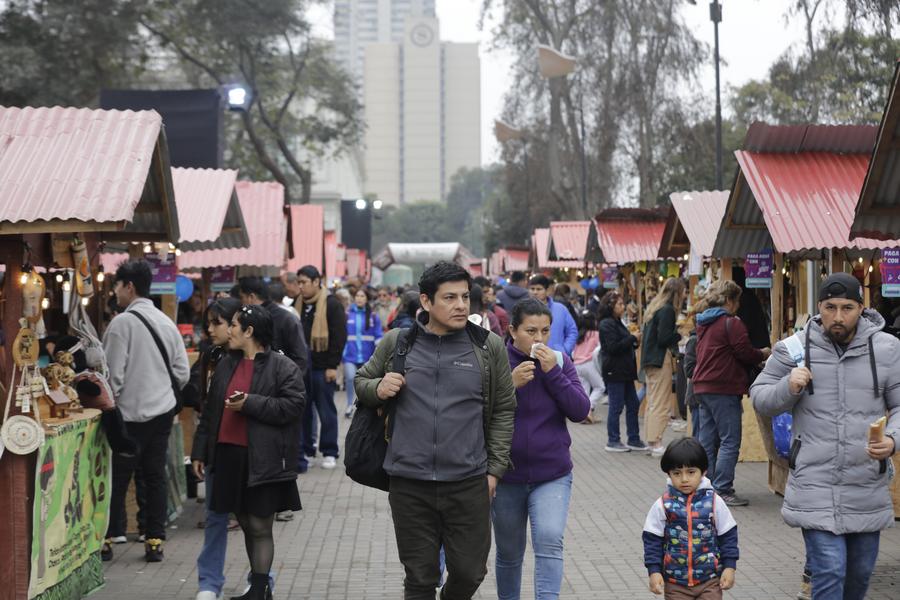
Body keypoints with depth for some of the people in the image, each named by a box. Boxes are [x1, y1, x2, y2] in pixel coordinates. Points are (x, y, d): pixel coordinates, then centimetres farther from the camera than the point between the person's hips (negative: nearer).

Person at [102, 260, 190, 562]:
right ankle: (155, 540, 11)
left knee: (118, 478, 2)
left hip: (131, 413, -6)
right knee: (155, 475, 10)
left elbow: (113, 374, -15)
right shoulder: (166, 322, 8)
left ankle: (107, 539, 8)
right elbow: (182, 371, 9)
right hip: (163, 410, 6)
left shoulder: (122, 322, -14)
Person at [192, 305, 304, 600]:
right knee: (246, 524, 12)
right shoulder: (226, 364, 13)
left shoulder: (282, 366, -6)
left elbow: (293, 405, -16)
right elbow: (211, 411, 16)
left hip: (263, 461, -6)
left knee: (260, 527, -2)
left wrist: (251, 404, -19)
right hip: (229, 454, 6)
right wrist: (200, 451, 14)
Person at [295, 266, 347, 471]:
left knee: (326, 410, 2)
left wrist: (332, 365, -14)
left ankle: (329, 452, 10)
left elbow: (339, 336, -10)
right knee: (303, 409, 8)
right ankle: (305, 450, 17)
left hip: (322, 367, -6)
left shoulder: (332, 305, -6)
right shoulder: (299, 304, 12)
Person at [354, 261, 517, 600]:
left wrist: (495, 469, 1)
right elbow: (361, 382, 16)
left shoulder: (488, 347, 0)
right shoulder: (396, 343, 2)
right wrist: (377, 388, -7)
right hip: (409, 485, 0)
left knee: (469, 571, 7)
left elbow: (504, 410, 5)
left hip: (469, 484, 0)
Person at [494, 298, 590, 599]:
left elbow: (580, 411, -7)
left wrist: (553, 372, -17)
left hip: (552, 475, 0)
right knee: (509, 553, 13)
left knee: (549, 541, -20)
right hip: (507, 476, 0)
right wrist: (510, 384, -22)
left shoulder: (559, 360, -1)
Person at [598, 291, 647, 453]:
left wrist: (634, 343, 5)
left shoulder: (617, 323, 17)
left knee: (633, 405, 10)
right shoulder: (607, 324, -13)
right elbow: (613, 347, -21)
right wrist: (633, 338, -15)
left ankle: (634, 439, 16)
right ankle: (613, 441, 5)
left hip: (625, 371, 10)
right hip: (614, 371, -10)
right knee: (616, 407, -3)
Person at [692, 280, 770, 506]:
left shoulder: (703, 323, 15)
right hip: (724, 390, -9)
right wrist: (763, 354, 7)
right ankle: (722, 490, -7)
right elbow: (745, 354, -13)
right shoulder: (731, 323, -12)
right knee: (730, 442, -5)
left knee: (707, 441, 12)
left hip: (702, 387, 9)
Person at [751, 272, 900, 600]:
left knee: (861, 571, 17)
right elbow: (760, 399, 5)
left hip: (868, 487, 3)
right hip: (815, 485, -3)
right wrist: (788, 387, -16)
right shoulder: (794, 349, -2)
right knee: (829, 572, -10)